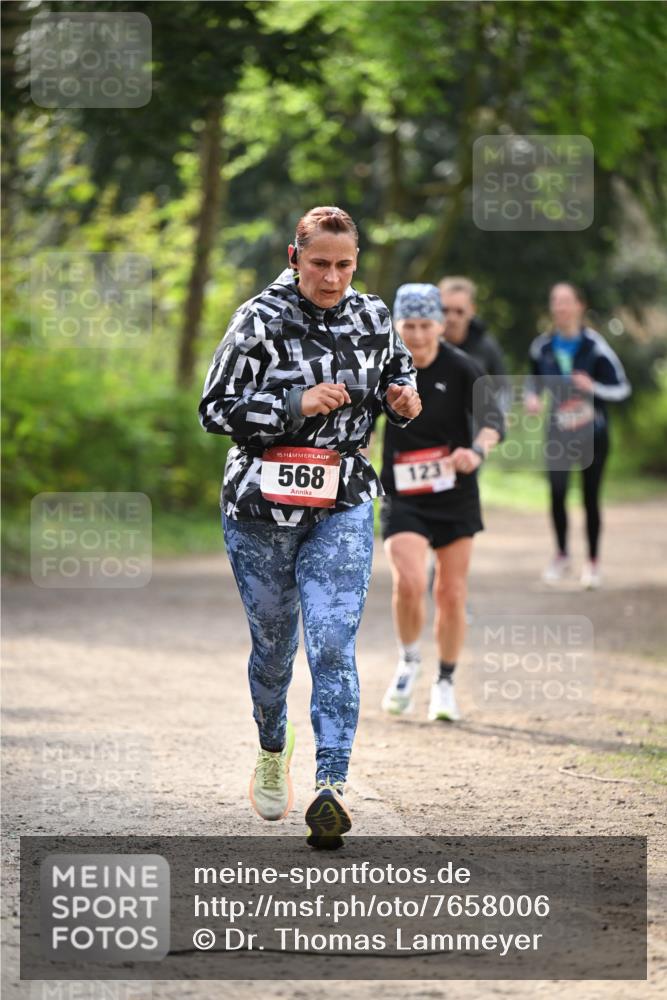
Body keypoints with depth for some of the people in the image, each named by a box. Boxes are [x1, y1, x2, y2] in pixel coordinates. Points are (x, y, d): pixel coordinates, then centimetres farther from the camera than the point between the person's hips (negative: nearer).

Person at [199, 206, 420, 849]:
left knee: (333, 645, -13)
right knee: (273, 643, 13)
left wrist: (404, 400, -3)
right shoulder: (260, 321, -9)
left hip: (342, 508, 1)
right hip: (261, 506, -1)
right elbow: (215, 409, -11)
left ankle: (331, 785, -19)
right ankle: (272, 750, 40)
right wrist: (296, 404, -22)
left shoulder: (373, 318, 2)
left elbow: (397, 372, 21)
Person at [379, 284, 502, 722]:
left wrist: (477, 450, -43)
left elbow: (492, 416, -24)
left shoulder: (461, 368, -10)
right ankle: (409, 662, 7)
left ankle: (446, 682, 24)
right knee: (409, 583, -19)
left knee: (451, 593, 5)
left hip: (455, 494, 0)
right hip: (403, 500, 0)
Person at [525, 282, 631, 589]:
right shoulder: (542, 347, -1)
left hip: (592, 432, -2)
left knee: (590, 497, 2)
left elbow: (622, 388, -6)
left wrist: (593, 387, -23)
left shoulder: (594, 346, -10)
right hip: (558, 431, 2)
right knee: (557, 492, -11)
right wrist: (532, 397, -3)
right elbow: (535, 380, 18)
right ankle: (561, 555, 9)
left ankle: (593, 562, 17)